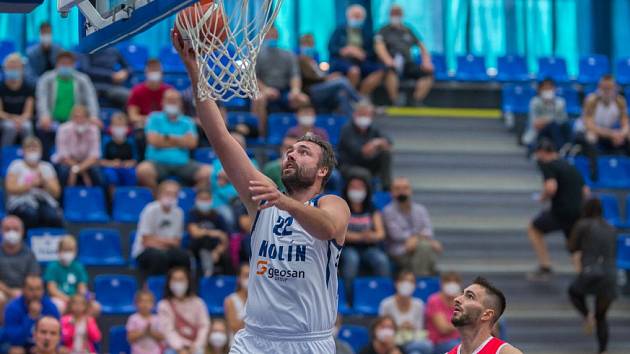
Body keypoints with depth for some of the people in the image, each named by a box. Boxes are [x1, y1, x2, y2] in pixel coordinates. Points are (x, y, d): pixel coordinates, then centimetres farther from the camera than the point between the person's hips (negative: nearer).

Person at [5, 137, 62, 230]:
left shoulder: (47, 167, 17)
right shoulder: (16, 165, 9)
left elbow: (56, 193, 10)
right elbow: (10, 188, -5)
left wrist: (44, 182, -8)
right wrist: (31, 185, -14)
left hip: (45, 202, 2)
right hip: (21, 203, -2)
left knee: (53, 216, -33)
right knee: (31, 214, -38)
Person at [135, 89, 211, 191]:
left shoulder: (187, 122, 16)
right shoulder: (154, 118, 11)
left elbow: (191, 142, -1)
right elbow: (153, 140, -4)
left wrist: (167, 137, -1)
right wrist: (180, 142, 3)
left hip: (182, 163, 2)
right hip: (158, 162, -2)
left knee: (208, 172, -22)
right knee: (143, 170, -36)